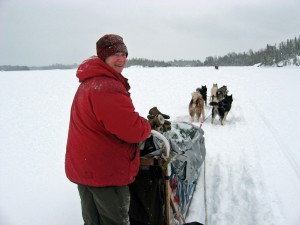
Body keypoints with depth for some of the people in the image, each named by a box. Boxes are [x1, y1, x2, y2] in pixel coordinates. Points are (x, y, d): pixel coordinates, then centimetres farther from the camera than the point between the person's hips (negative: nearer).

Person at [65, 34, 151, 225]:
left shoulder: (89, 82, 11)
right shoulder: (108, 87, -24)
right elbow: (133, 130, -28)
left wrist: (137, 125, 7)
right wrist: (146, 127, -4)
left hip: (85, 167, 10)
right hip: (106, 171, -10)